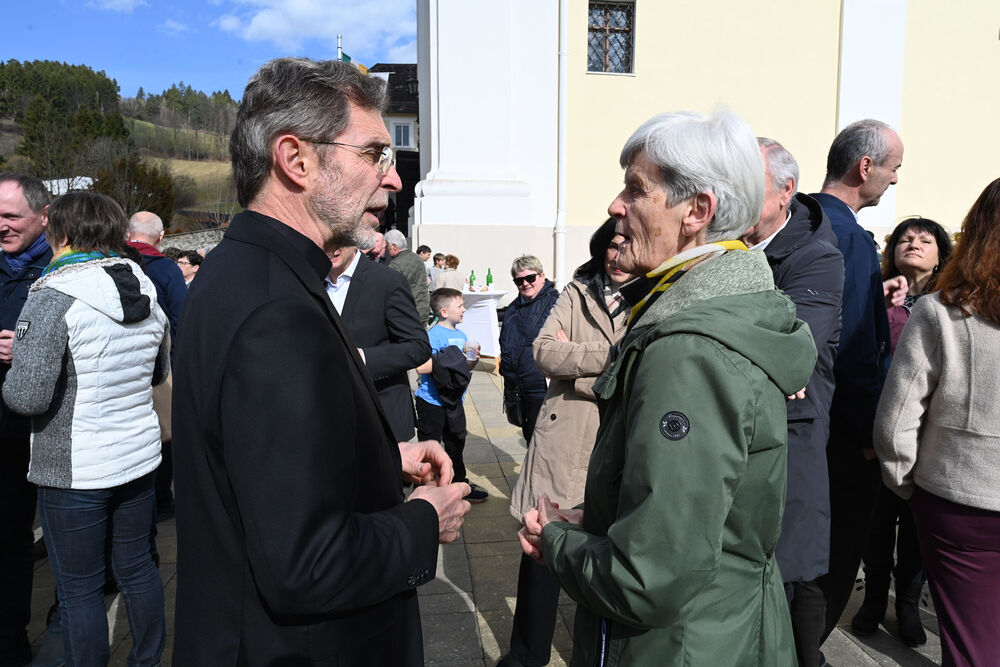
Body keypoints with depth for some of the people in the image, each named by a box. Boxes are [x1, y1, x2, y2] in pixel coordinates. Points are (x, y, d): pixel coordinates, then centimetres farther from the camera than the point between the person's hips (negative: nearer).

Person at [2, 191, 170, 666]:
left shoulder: (54, 298, -17)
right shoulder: (146, 293, 2)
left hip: (74, 473, -6)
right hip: (139, 459, 7)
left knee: (79, 589, 9)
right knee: (137, 567, 20)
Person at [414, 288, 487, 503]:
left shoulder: (461, 335, 12)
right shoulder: (434, 335, -15)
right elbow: (421, 366, -27)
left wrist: (472, 359, -1)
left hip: (454, 401, 8)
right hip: (432, 402, -8)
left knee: (456, 444, 19)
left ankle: (461, 484, 32)